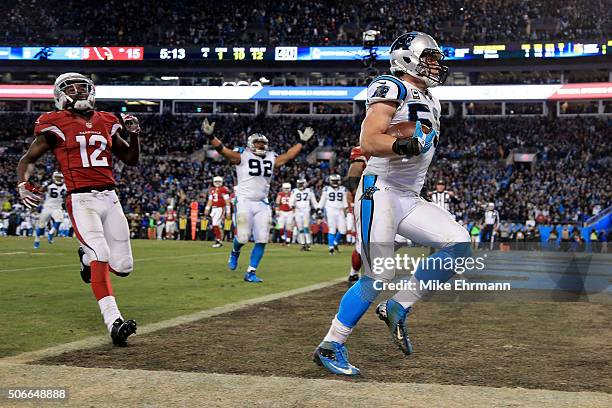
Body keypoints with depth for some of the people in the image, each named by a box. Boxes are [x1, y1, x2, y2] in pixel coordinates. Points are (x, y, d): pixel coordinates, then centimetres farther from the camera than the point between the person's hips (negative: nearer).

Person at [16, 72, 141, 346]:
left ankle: (87, 256, 35)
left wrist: (133, 134, 5)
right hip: (81, 200, -5)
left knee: (123, 267, 3)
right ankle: (114, 322, -22)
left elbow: (131, 159, 23)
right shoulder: (57, 124, 3)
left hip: (110, 198, 5)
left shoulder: (106, 123, 15)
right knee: (101, 256, -21)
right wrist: (23, 184, -13)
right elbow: (28, 159, 6)